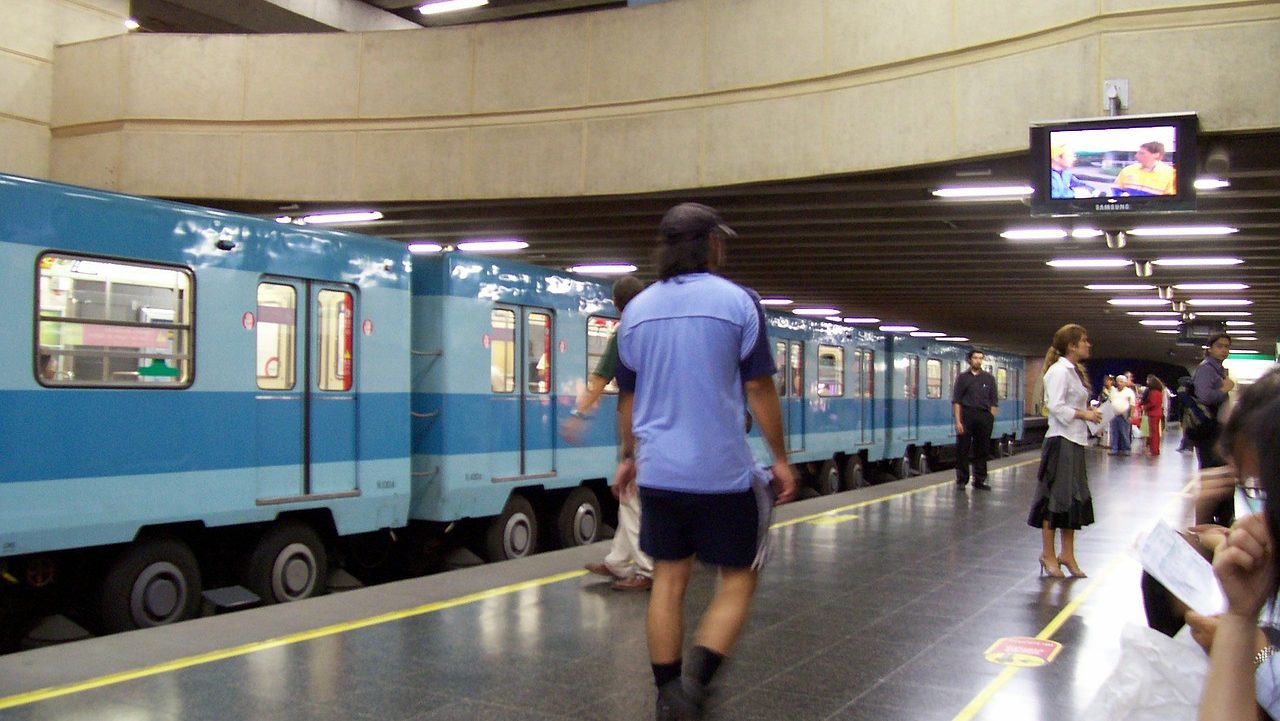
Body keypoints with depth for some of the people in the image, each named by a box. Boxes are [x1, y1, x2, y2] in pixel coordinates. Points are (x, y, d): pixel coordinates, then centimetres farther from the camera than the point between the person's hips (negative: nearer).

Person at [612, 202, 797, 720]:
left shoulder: (638, 309, 7)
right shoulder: (737, 302, -6)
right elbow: (759, 390, -6)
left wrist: (629, 455, 26)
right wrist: (780, 460, 2)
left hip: (658, 471, 4)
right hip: (723, 471, -4)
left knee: (669, 580, 13)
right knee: (737, 579, 8)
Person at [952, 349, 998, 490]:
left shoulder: (989, 378, 11)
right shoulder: (962, 377, 5)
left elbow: (993, 402, 10)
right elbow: (956, 401, 0)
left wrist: (991, 420, 0)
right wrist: (958, 421, -8)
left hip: (984, 417, 2)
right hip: (966, 416, -2)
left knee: (982, 451, 6)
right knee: (962, 450, -1)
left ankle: (979, 480, 15)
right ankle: (961, 480, 7)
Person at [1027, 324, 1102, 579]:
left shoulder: (1074, 371, 16)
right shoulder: (1059, 370, -14)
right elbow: (1057, 407, -22)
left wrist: (1089, 411, 6)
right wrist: (1084, 414, -15)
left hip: (1075, 442, 10)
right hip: (1061, 441, -10)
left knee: (1075, 498, 12)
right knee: (1056, 497, -3)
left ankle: (1067, 554, 20)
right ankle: (1048, 554, 7)